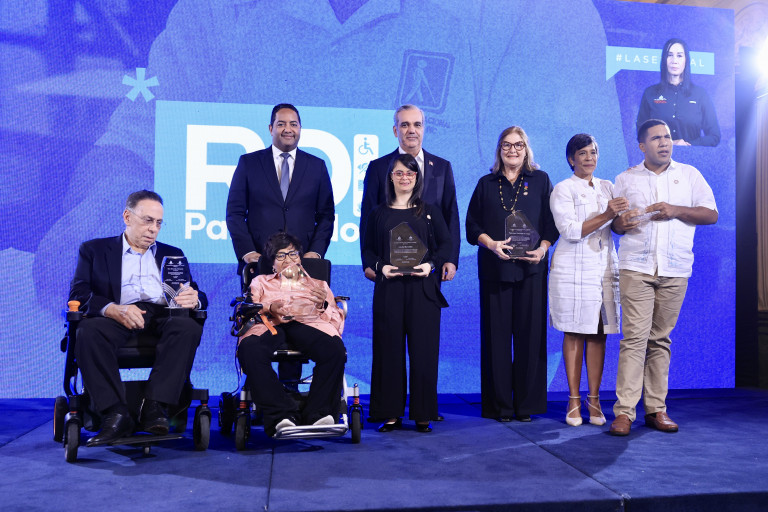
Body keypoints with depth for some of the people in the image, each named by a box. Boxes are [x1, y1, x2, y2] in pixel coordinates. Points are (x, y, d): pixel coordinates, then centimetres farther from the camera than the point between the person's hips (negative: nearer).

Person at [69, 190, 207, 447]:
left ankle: (154, 407, -32)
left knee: (189, 326, -32)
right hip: (118, 317, -1)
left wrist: (194, 299, -11)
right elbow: (78, 295, 4)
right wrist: (113, 309, -19)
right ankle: (115, 414, -32)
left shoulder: (172, 254, 27)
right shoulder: (94, 249, 19)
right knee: (88, 331, -34)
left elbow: (197, 297, 17)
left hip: (162, 316, 1)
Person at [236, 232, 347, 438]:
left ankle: (317, 413, -35)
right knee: (249, 349, -39)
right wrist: (269, 308, -5)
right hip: (270, 324, 0)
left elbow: (337, 318, 20)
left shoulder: (319, 284, 34)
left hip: (308, 323, 0)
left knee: (335, 349, -37)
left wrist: (323, 305, -2)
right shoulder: (261, 282, 35)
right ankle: (282, 414, -39)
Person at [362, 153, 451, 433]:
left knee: (423, 349, -1)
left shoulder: (429, 211, 10)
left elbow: (445, 244, 7)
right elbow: (368, 250, 10)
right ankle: (391, 413, 10)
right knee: (389, 349, 1)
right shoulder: (379, 213, 11)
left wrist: (431, 264, -10)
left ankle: (423, 414, 9)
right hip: (388, 288, 1)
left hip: (423, 288, 0)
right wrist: (380, 266, -9)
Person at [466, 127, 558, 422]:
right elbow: (472, 226, 8)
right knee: (496, 335, 0)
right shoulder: (486, 184, 14)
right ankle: (500, 405, 7)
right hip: (494, 268, 1)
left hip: (531, 268, 0)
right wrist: (492, 244, -10)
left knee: (530, 334, -1)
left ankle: (527, 404, 8)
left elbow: (552, 223, 7)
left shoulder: (540, 180, 12)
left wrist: (543, 248, -11)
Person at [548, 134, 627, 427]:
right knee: (574, 334, -2)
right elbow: (570, 230, -12)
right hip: (573, 270, -4)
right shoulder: (562, 190, 0)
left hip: (604, 268, 4)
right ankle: (574, 400, 5)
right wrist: (606, 215, -20)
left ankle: (594, 400, 9)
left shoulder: (607, 187, 16)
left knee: (598, 334, 3)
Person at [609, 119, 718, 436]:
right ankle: (624, 412, -9)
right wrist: (621, 223, -9)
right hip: (636, 267, -1)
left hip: (675, 270, 1)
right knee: (634, 337, -10)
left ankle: (656, 409, 11)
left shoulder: (689, 175, 14)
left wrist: (677, 210, -8)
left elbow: (711, 214, 8)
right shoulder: (625, 179, 13)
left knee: (661, 338, 4)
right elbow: (615, 222, 15)